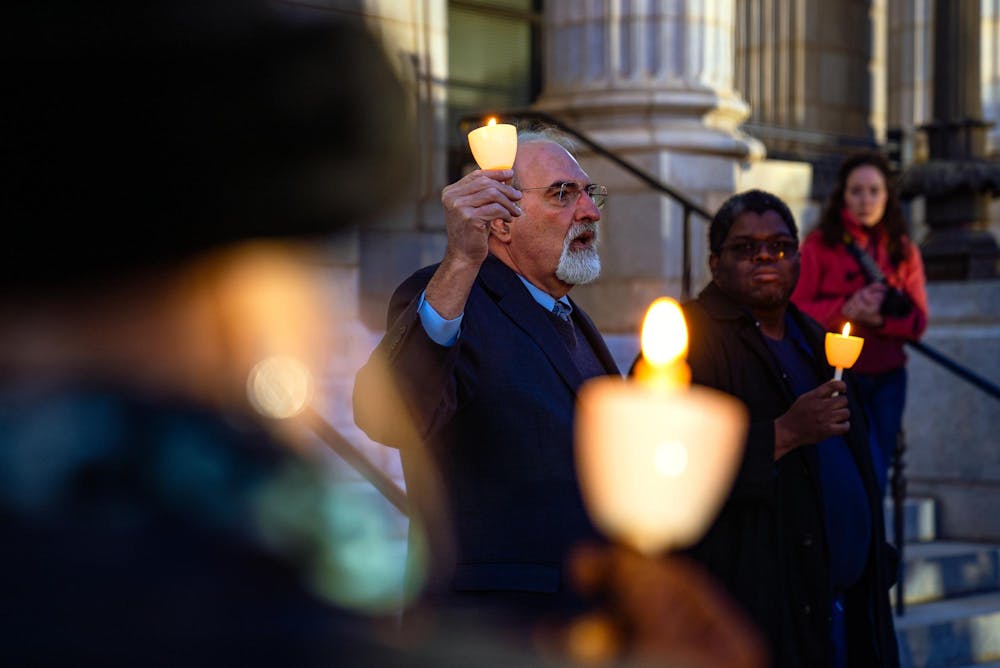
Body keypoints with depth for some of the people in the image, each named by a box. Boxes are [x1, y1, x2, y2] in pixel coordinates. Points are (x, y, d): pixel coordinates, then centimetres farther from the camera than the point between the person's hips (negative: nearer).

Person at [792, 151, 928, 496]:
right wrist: (846, 309, -20)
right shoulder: (820, 244, -1)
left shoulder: (903, 250, 9)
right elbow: (796, 309, -6)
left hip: (887, 380, 4)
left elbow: (917, 321, 3)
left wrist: (882, 317, -17)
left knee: (875, 482, 8)